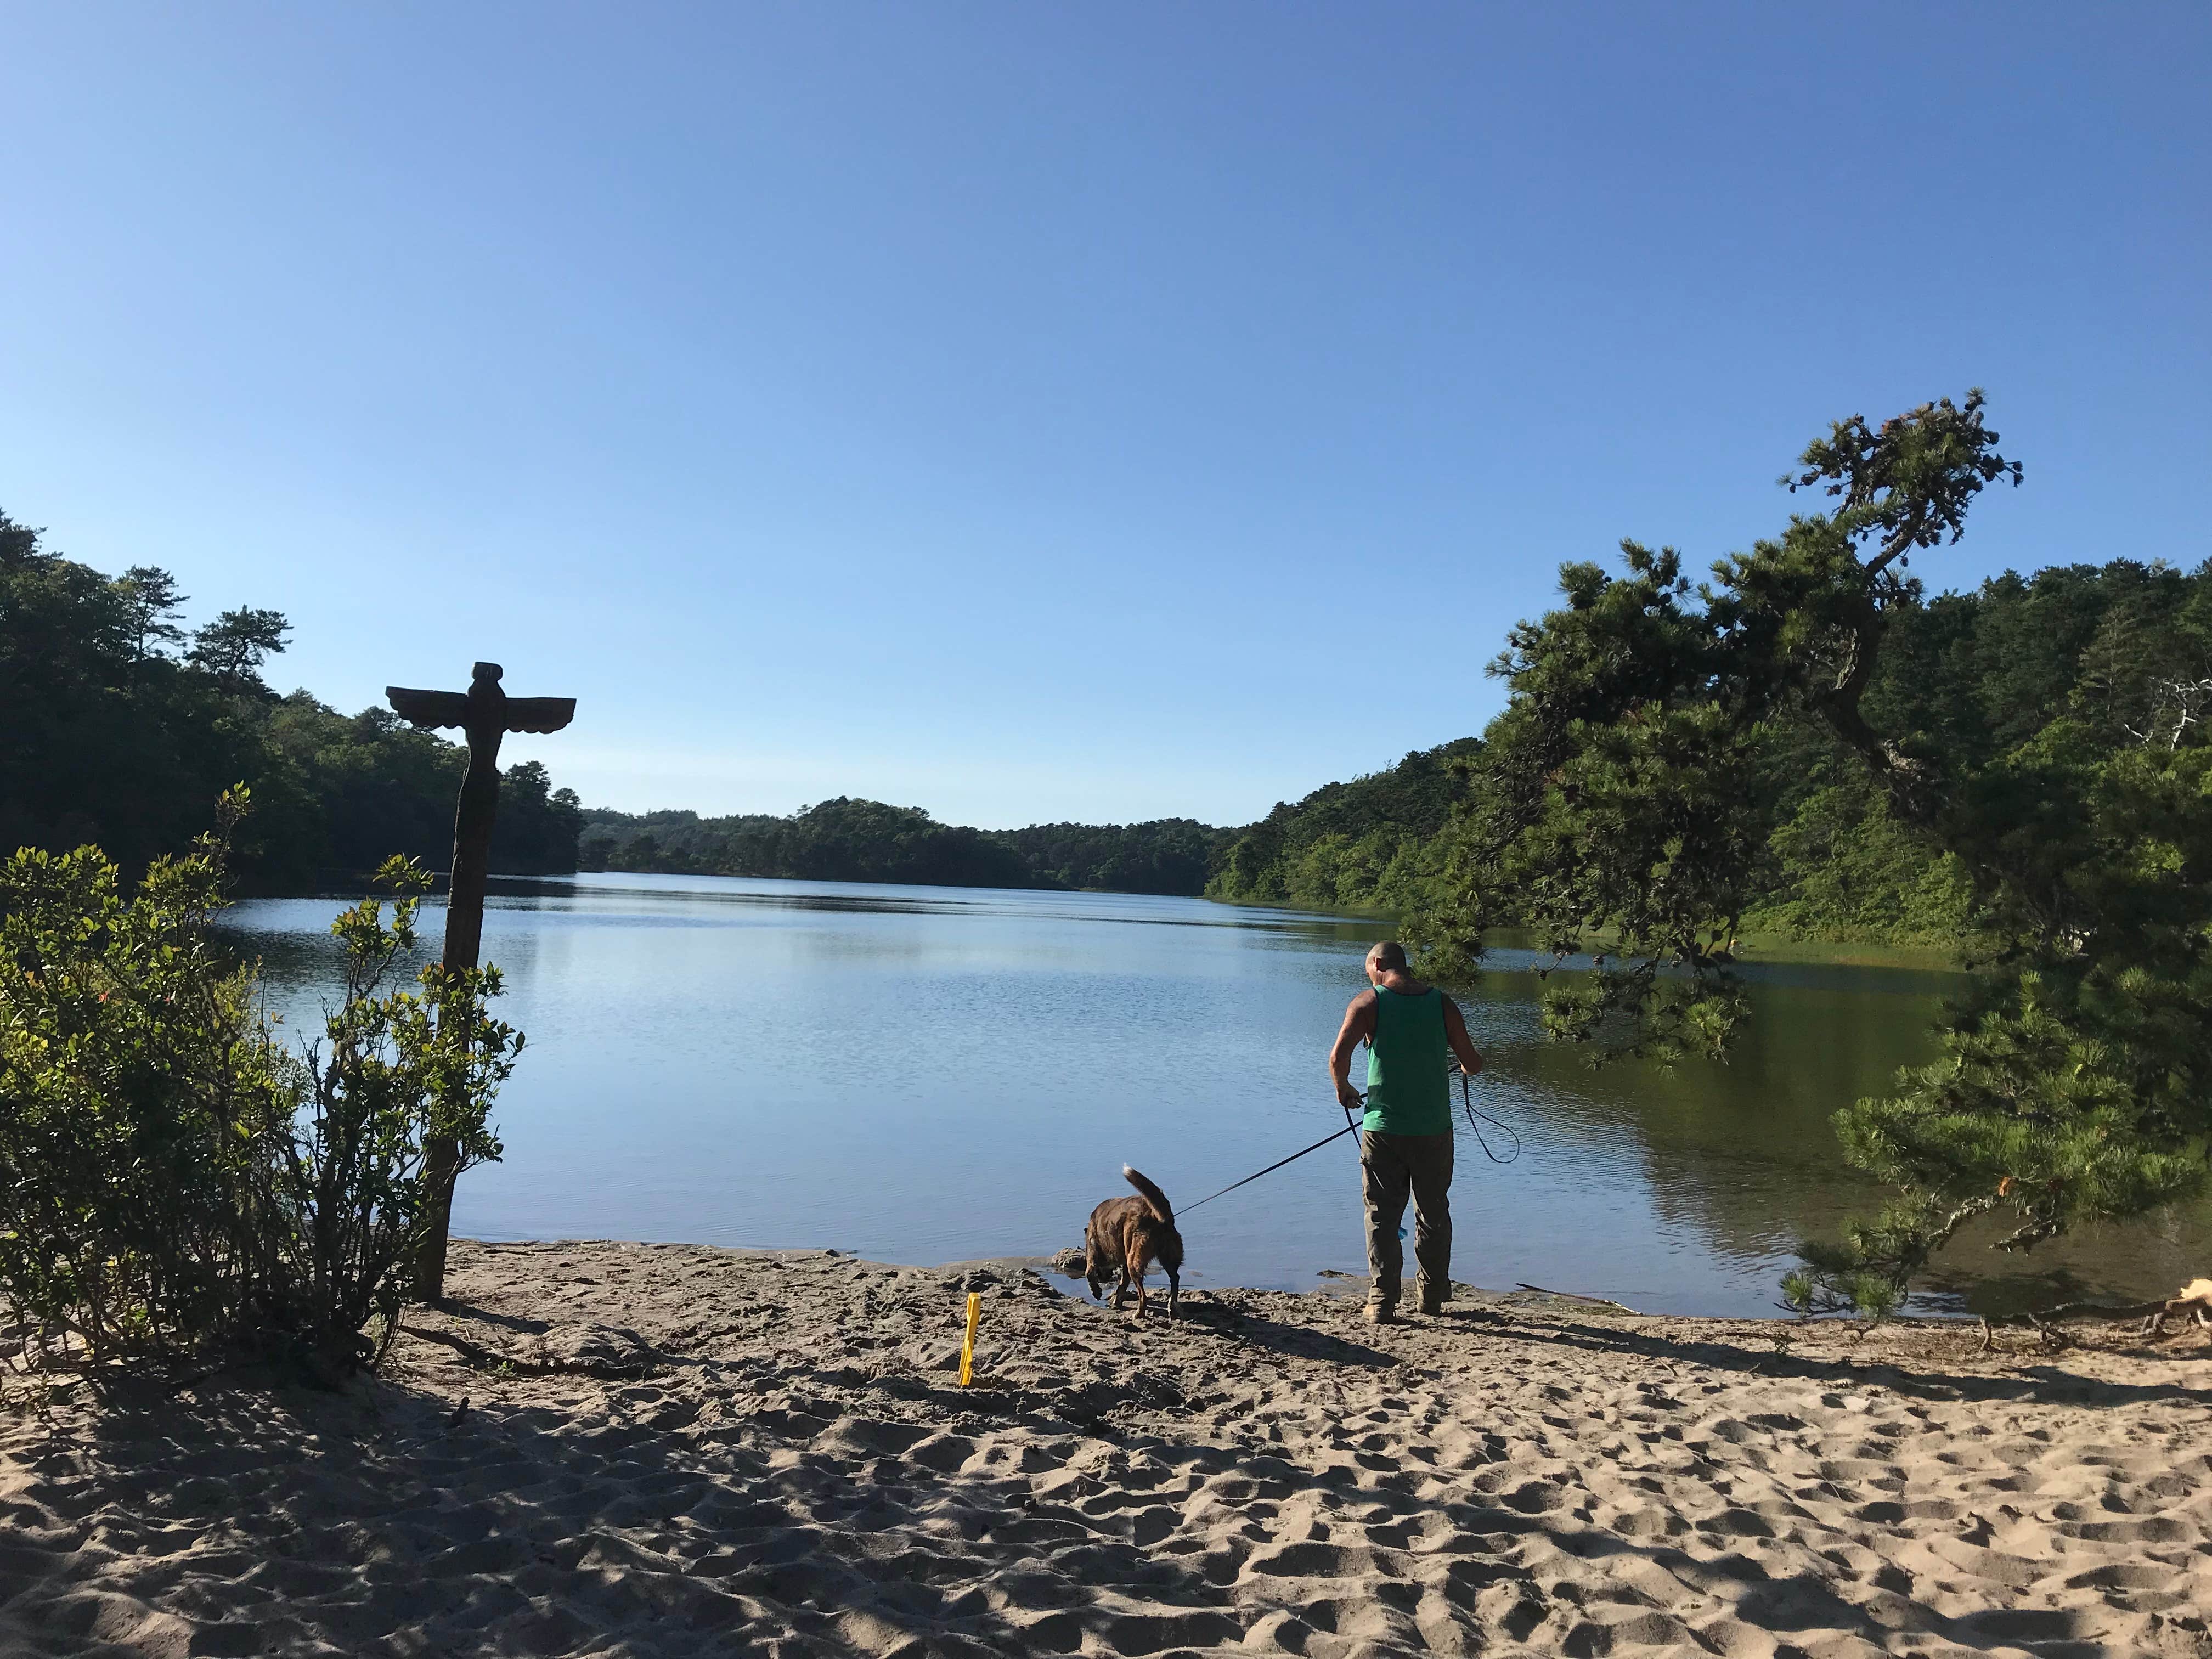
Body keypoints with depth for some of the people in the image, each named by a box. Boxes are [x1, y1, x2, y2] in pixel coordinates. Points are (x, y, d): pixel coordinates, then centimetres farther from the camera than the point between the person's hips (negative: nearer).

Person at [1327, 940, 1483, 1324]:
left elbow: (1338, 1056, -14)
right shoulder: (1442, 1003, 2)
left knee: (1382, 1215, 7)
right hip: (1434, 1129, 2)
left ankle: (1382, 1302, 5)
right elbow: (1473, 1064, 2)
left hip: (1383, 1128, -2)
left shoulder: (1368, 1002, -5)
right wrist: (1466, 1066, 26)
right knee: (1434, 1213, 17)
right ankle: (1432, 1296, 26)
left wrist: (1344, 1090, 6)